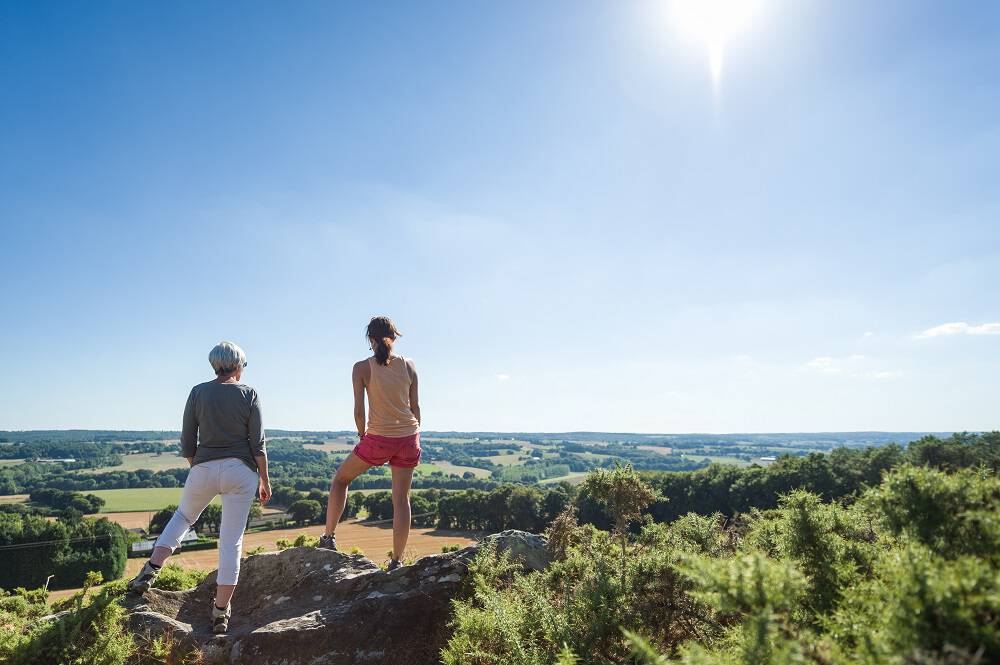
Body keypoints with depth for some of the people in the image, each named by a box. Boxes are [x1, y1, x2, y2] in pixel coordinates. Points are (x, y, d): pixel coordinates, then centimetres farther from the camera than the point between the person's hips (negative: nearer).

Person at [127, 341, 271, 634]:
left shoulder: (198, 393, 2)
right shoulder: (249, 394, -3)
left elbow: (187, 444, 4)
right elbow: (257, 444, -5)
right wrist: (264, 480, 4)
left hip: (204, 469, 2)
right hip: (240, 471, -2)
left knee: (183, 516, 31)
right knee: (232, 541, 6)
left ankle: (151, 569, 17)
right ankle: (221, 612, 12)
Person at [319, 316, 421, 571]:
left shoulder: (362, 368, -7)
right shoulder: (408, 366, 1)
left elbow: (359, 411, -9)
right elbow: (415, 407, 5)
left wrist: (362, 436, 8)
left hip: (378, 439, -3)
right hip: (408, 437, 3)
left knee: (340, 479, 21)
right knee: (401, 499, 10)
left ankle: (329, 537, 24)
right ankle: (397, 561, 14)